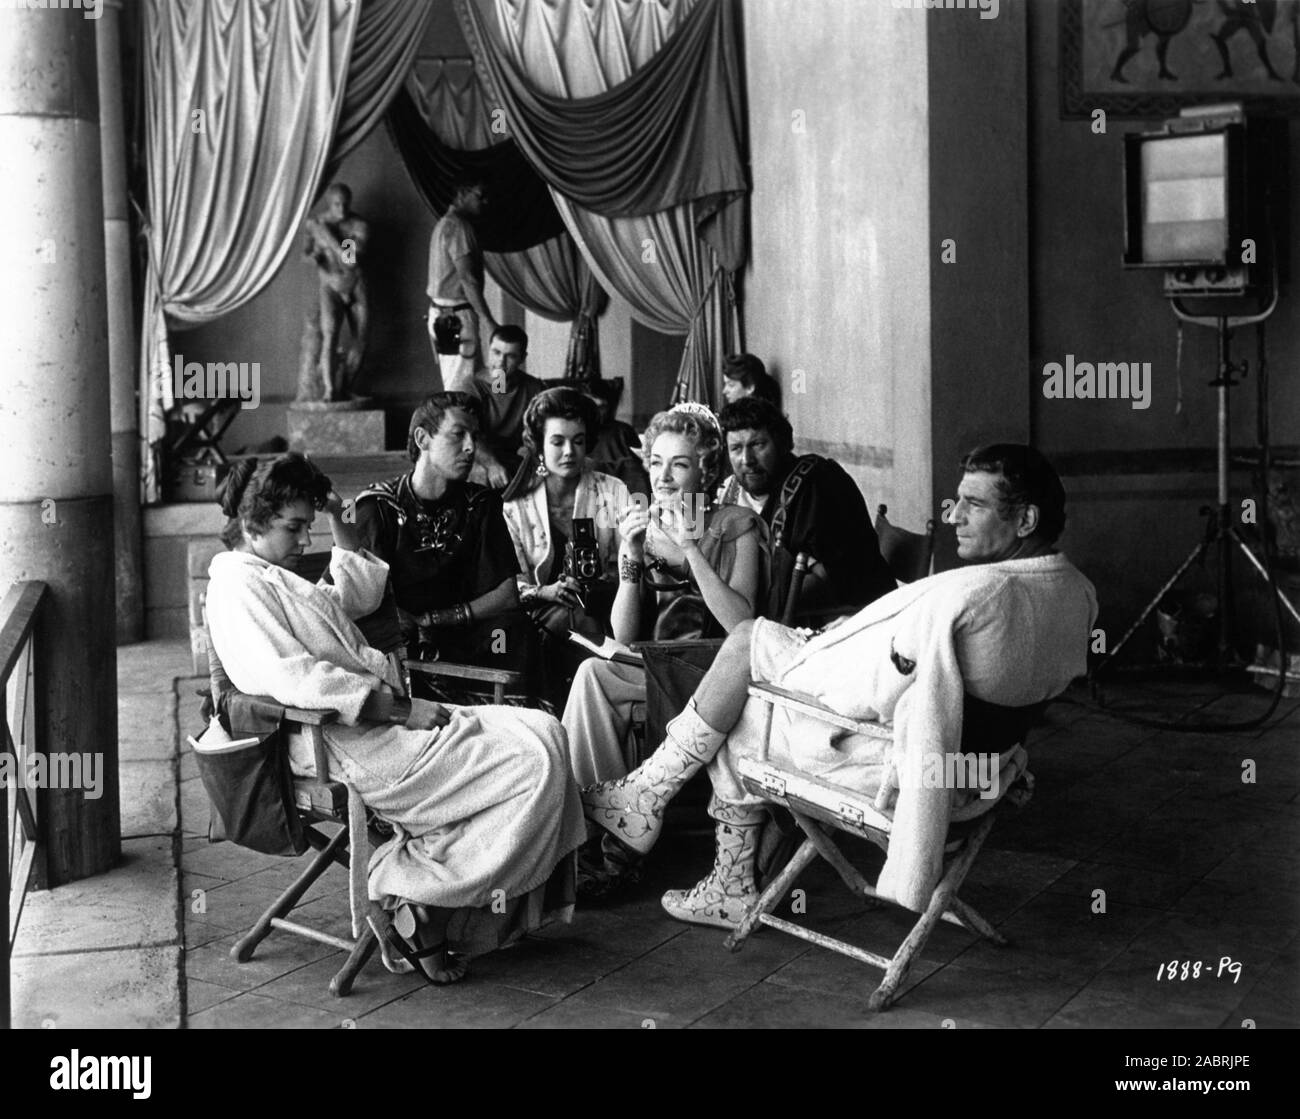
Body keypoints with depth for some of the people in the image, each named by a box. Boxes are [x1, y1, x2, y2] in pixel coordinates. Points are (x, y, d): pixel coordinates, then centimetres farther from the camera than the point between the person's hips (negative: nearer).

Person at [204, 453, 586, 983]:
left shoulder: (276, 577, 23)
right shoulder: (238, 585, -10)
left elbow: (363, 589, 37)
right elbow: (293, 679, -23)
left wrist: (337, 519, 23)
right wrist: (402, 709, -22)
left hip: (380, 720, 11)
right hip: (349, 746, -11)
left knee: (542, 732, -1)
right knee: (531, 763, -19)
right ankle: (417, 900, -13)